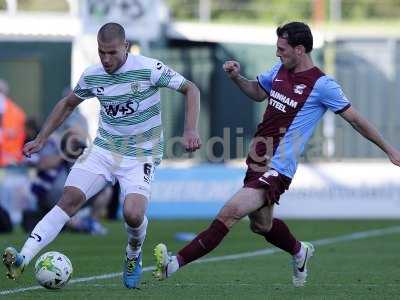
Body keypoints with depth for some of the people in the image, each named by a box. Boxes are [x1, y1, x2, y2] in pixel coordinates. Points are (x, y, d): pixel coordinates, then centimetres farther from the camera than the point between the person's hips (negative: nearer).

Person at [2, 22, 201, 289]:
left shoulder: (149, 69, -14)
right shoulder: (92, 76, 0)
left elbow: (191, 90, -8)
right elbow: (68, 104, 18)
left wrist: (191, 131, -20)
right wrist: (41, 139, 15)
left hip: (141, 156, -3)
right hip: (103, 149, 3)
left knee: (133, 214, -24)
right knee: (70, 199, -16)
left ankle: (134, 257, 12)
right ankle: (23, 259, -25)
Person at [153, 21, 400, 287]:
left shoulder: (322, 85, -13)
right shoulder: (280, 70, 8)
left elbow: (355, 119, -6)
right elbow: (258, 92, 27)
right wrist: (237, 78, 6)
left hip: (277, 168, -8)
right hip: (258, 163, 8)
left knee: (230, 213, -20)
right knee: (262, 225, 23)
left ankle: (176, 263, -25)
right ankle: (300, 251, 51)